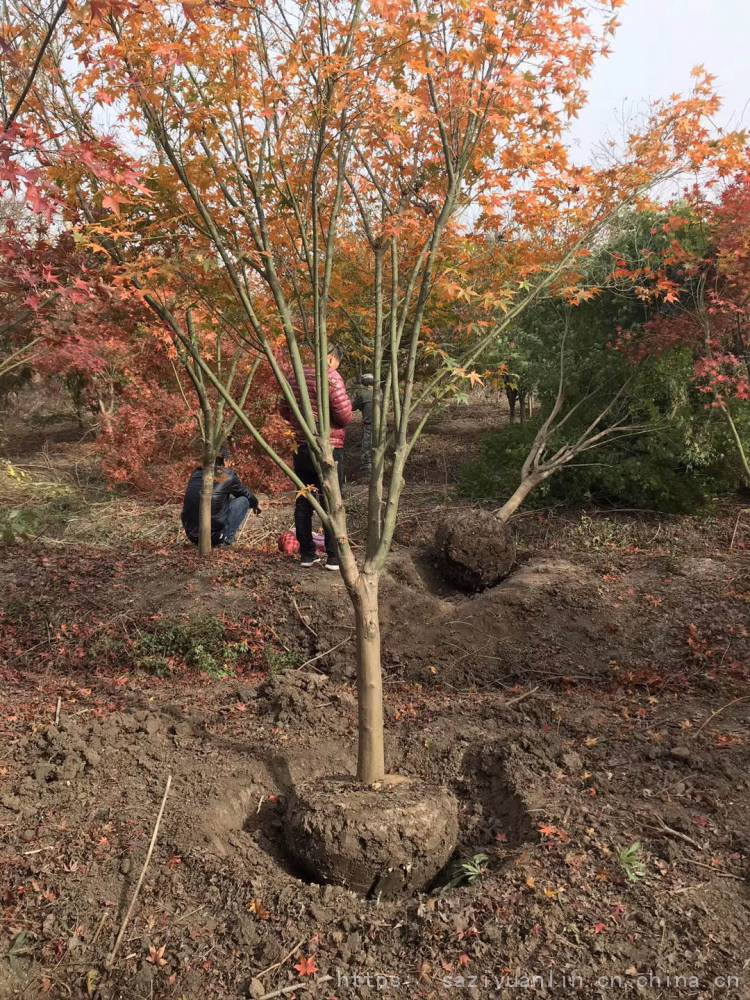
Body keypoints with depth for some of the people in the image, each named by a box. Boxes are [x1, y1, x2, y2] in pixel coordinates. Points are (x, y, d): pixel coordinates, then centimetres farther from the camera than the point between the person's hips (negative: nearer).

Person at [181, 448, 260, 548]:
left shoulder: (196, 474, 12)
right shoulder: (228, 476, -2)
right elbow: (245, 494, 16)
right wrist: (255, 504, 40)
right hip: (213, 535, -6)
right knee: (243, 500, 10)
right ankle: (226, 539, 2)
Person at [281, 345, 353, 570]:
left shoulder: (295, 377, 8)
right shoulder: (331, 377, -14)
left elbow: (285, 411, 16)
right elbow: (345, 416, -17)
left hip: (302, 449, 6)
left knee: (303, 503, 12)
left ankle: (307, 554, 17)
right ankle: (334, 557, 5)